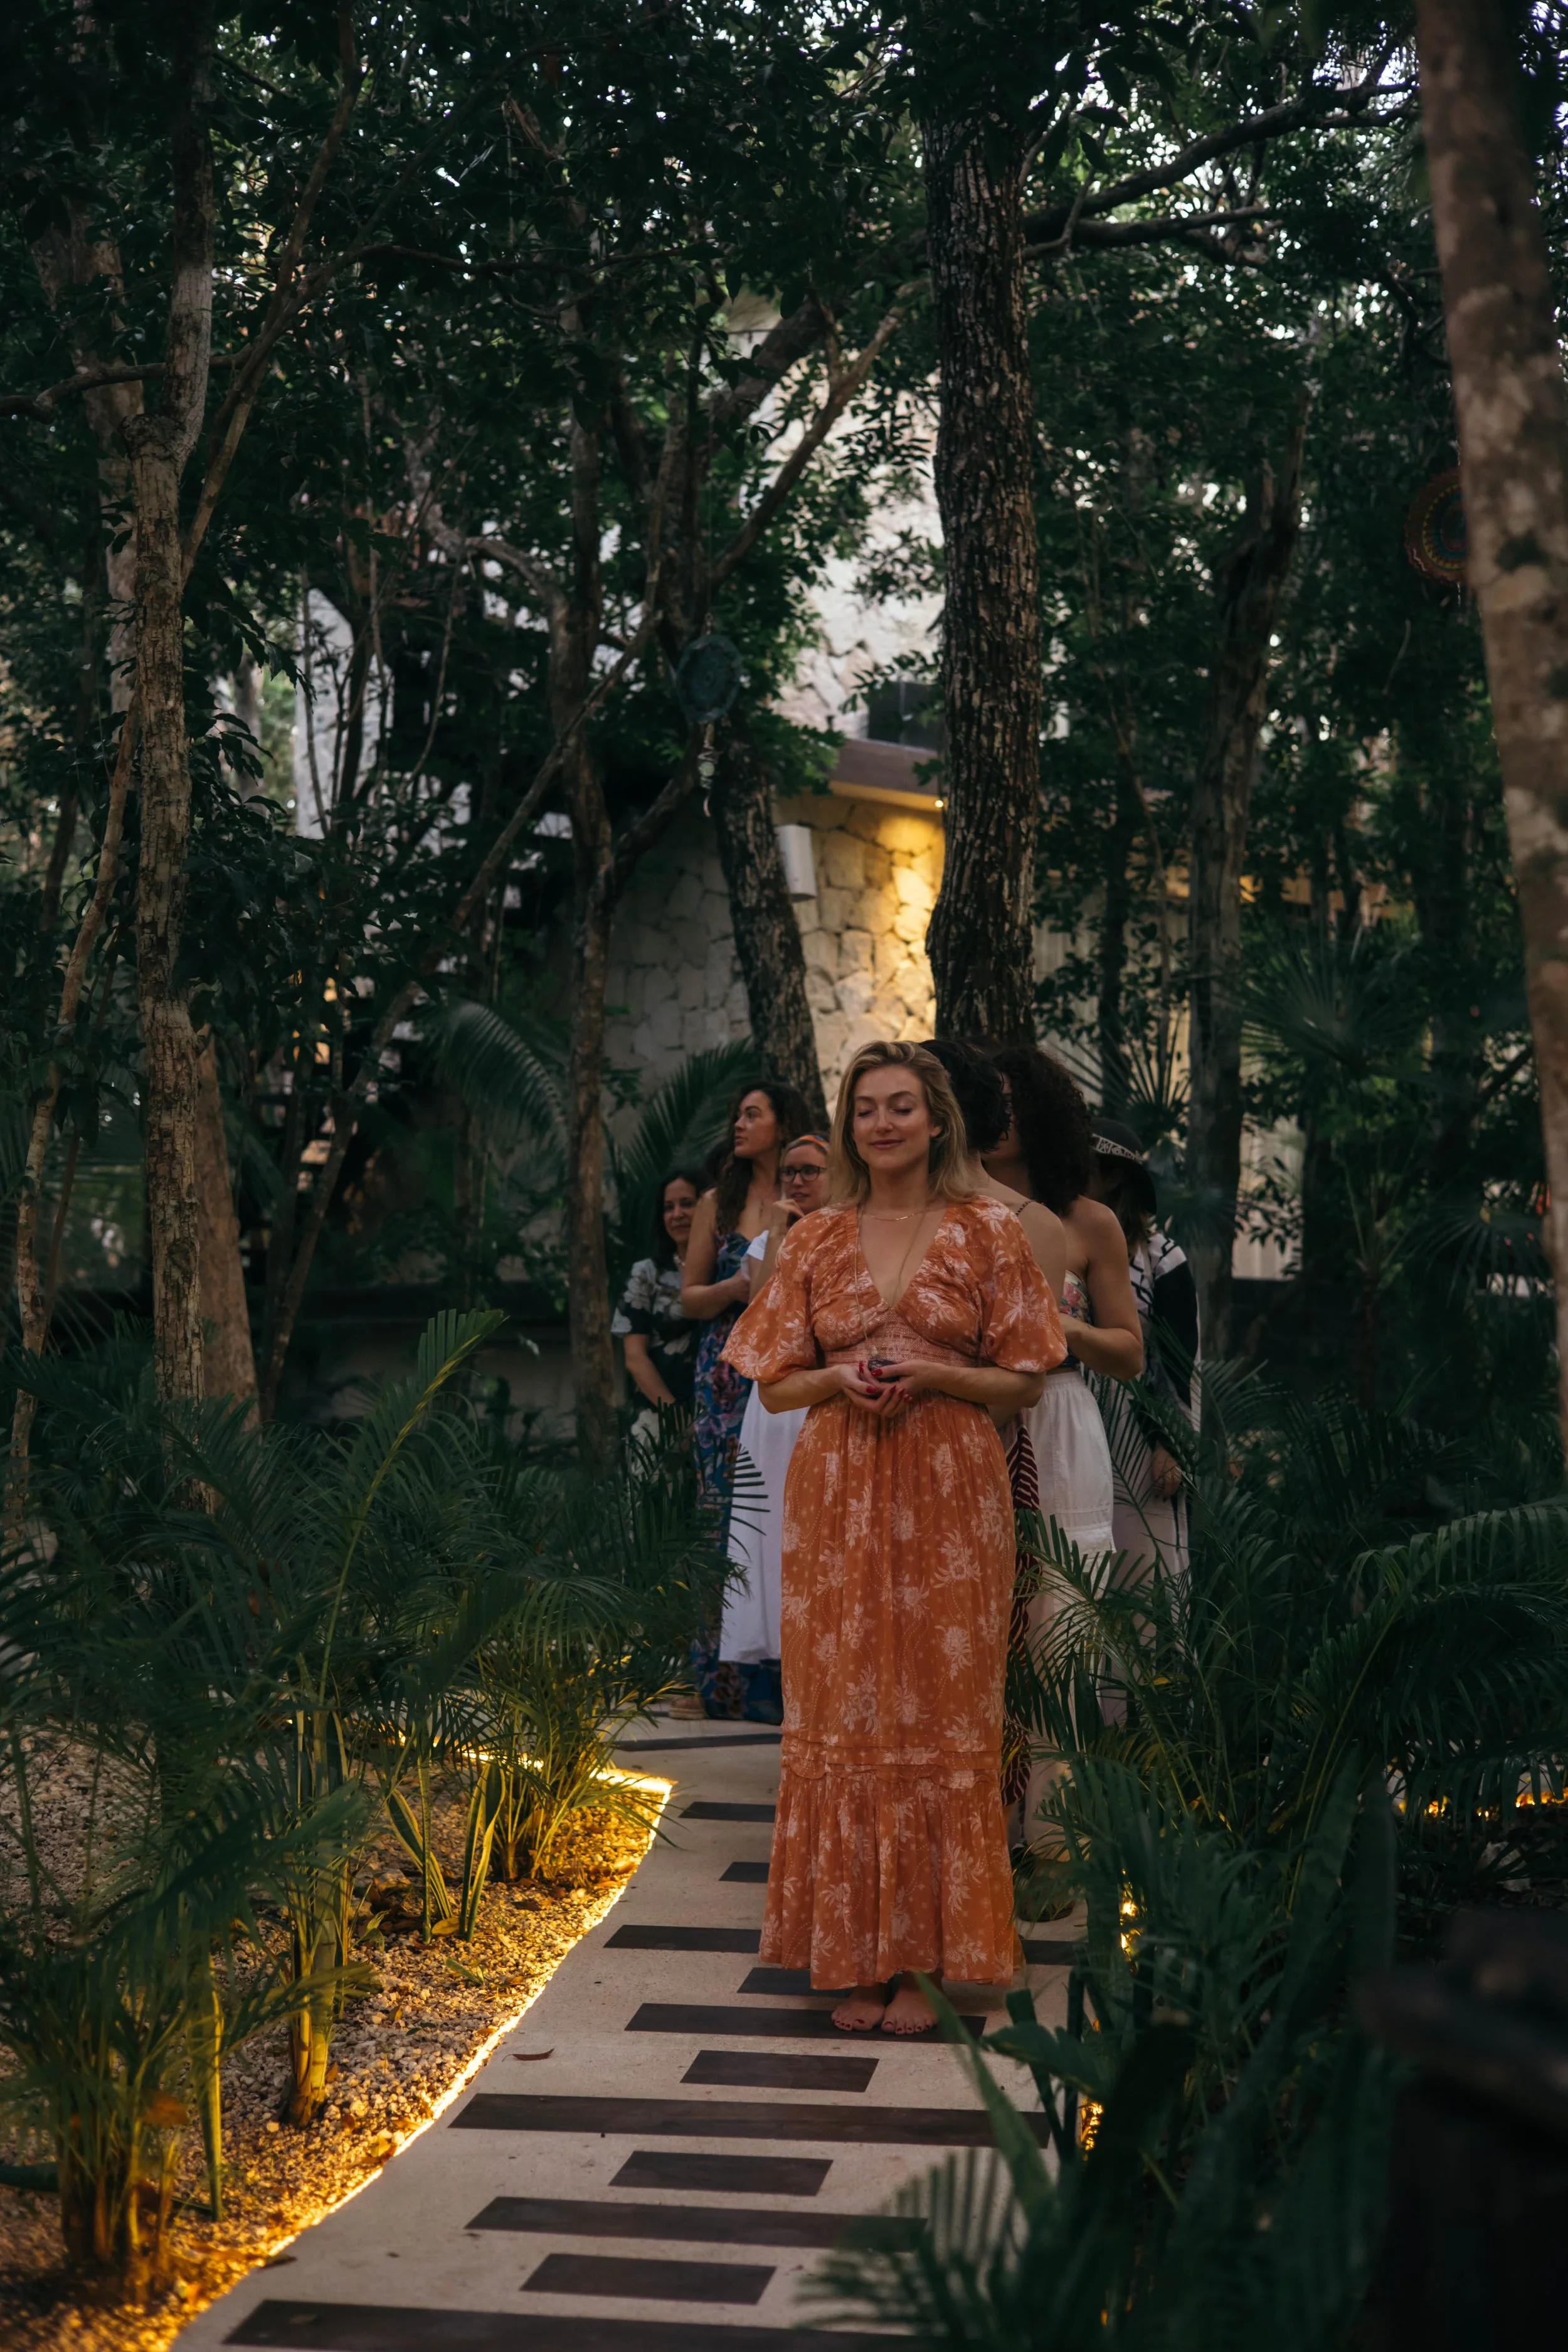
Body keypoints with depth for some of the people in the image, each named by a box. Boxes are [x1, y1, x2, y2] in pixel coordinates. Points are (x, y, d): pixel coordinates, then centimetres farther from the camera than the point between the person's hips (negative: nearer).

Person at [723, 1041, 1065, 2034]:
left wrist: (933, 1372, -14)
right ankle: (857, 1953, 12)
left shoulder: (988, 1232, 2)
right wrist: (842, 1377, -9)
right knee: (843, 1717, 3)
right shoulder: (815, 1241, 9)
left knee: (939, 1716, 1)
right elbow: (777, 1385, 11)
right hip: (837, 1497, 2)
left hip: (949, 1501, -2)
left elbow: (1025, 1384, 2)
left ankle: (924, 1959, 9)